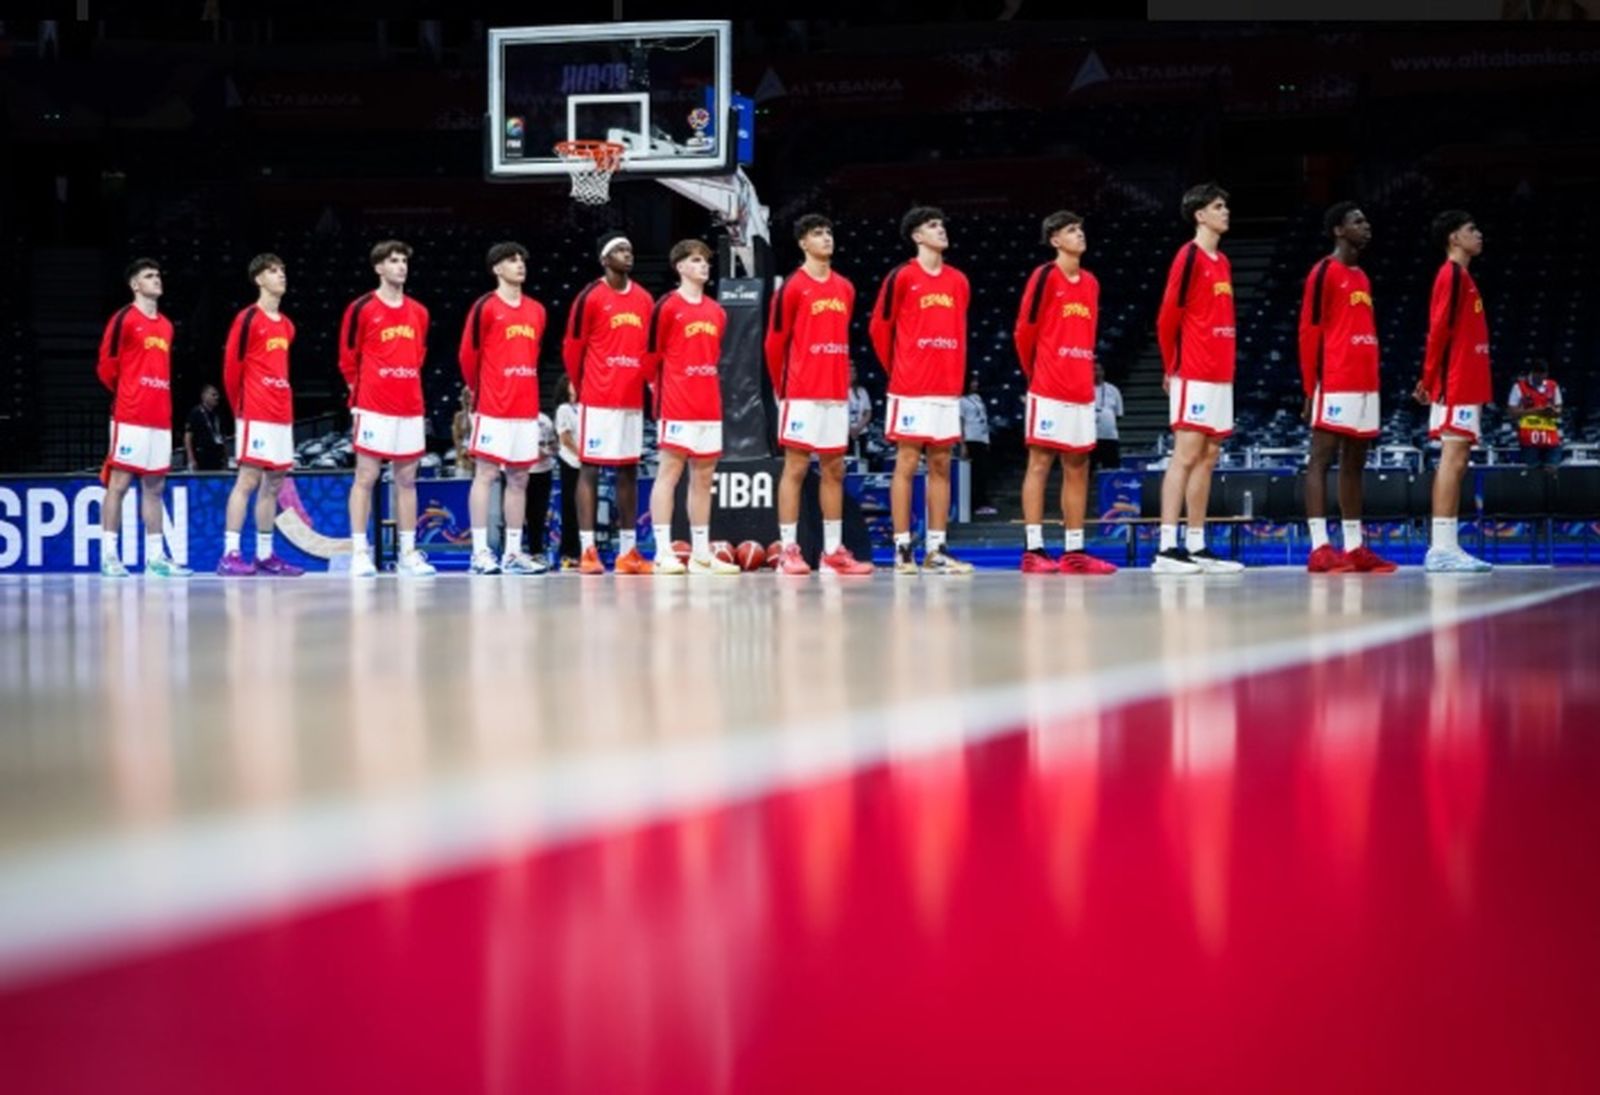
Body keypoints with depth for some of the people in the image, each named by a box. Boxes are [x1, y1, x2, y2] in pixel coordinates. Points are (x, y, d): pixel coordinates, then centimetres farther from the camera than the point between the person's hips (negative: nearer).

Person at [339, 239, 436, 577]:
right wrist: (358, 395, 2)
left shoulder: (418, 312, 12)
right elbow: (348, 358, 2)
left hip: (410, 409, 5)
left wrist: (407, 388, 15)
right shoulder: (362, 308, -2)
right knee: (366, 476, -5)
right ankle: (359, 552, -4)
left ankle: (408, 553, 9)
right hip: (373, 408, -5)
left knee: (407, 479, 6)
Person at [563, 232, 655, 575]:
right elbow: (572, 348, -1)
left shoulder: (644, 299, 11)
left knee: (629, 470, 7)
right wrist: (582, 388, 6)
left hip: (633, 399, 6)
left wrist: (645, 382, 11)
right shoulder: (591, 296, -5)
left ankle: (627, 550, 11)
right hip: (598, 400, -6)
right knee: (590, 467, -4)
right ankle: (588, 550, -4)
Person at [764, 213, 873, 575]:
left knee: (834, 469, 6)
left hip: (836, 394, 6)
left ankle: (833, 552, 10)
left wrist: (844, 383, 15)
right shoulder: (792, 287, -5)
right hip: (802, 394, -6)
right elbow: (774, 343, -4)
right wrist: (783, 388, 1)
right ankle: (788, 551, -2)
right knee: (796, 467, -4)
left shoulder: (845, 288, 13)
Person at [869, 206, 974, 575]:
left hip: (947, 389, 5)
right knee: (907, 463, -4)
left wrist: (956, 375, 14)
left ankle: (936, 550, 8)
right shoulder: (902, 277, -4)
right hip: (911, 390, -5)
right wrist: (895, 369, 6)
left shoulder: (958, 281, 12)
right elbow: (879, 328, 1)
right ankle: (903, 550, -2)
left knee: (940, 465, 5)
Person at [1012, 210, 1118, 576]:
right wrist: (1034, 373, 5)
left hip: (1081, 390, 7)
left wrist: (1085, 375, 15)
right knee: (1040, 463, -5)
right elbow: (1024, 332, -4)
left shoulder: (1090, 283, 14)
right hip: (1049, 390, -7)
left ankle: (1074, 551, 10)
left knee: (1077, 467, 6)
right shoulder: (1045, 277, -6)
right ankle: (1033, 550, -6)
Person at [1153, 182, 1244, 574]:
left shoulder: (1223, 262, 17)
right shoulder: (1189, 256, -9)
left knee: (1208, 457, 8)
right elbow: (1168, 317, -11)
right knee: (1186, 454, -11)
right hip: (1194, 375, -8)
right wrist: (1171, 367, -6)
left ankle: (1197, 547, 11)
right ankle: (1167, 548, -13)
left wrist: (1225, 365, 12)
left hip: (1220, 375, 8)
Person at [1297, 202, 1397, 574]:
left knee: (1355, 463, 9)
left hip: (1365, 384, 9)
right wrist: (1311, 387, -13)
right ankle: (1320, 548, -13)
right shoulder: (1324, 272, -4)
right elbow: (1309, 331, -9)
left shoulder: (1362, 277, 21)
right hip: (1335, 385, -9)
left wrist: (1373, 381, 17)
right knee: (1322, 458, -9)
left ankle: (1355, 547, 11)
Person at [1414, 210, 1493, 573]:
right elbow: (1439, 331, -15)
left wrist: (1430, 380, 12)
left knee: (1455, 461, 7)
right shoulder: (1452, 274, -9)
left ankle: (1444, 547, 7)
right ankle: (1442, 547, -17)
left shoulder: (1460, 277, 21)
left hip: (1465, 387, 10)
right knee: (1453, 459, -13)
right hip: (1458, 388, -10)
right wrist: (1431, 379, -16)